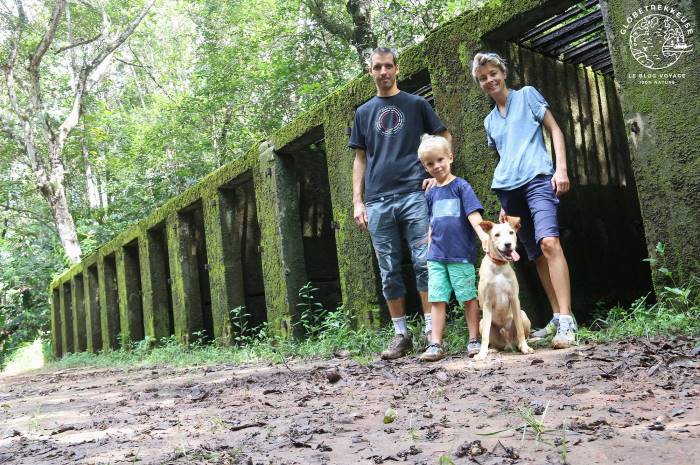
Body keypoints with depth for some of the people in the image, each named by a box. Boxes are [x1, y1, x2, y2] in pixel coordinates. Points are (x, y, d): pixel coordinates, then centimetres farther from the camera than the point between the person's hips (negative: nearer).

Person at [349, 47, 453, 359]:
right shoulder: (364, 112, 17)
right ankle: (400, 334, 14)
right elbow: (360, 159, 15)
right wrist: (357, 201, 7)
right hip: (377, 202, 3)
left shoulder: (415, 104, 10)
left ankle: (431, 329, 2)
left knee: (424, 263, -6)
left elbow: (444, 137, 12)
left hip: (414, 195, -2)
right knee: (389, 272, 4)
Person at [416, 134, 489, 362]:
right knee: (437, 300, 2)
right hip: (437, 256, 4)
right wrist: (429, 250, 12)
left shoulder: (461, 186, -2)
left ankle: (474, 340, 16)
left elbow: (473, 214, -11)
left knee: (468, 298, 4)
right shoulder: (430, 194, 13)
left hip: (461, 255, -4)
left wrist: (483, 234, -26)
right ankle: (436, 344, 5)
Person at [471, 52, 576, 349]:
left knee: (549, 241, -24)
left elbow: (555, 130, 7)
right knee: (536, 255, 3)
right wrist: (504, 205, 21)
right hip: (507, 188, 6)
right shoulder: (490, 121, 23)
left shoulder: (527, 95, 11)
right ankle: (557, 319, 7)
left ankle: (566, 320, -27)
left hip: (537, 178, -5)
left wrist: (561, 168, -7)